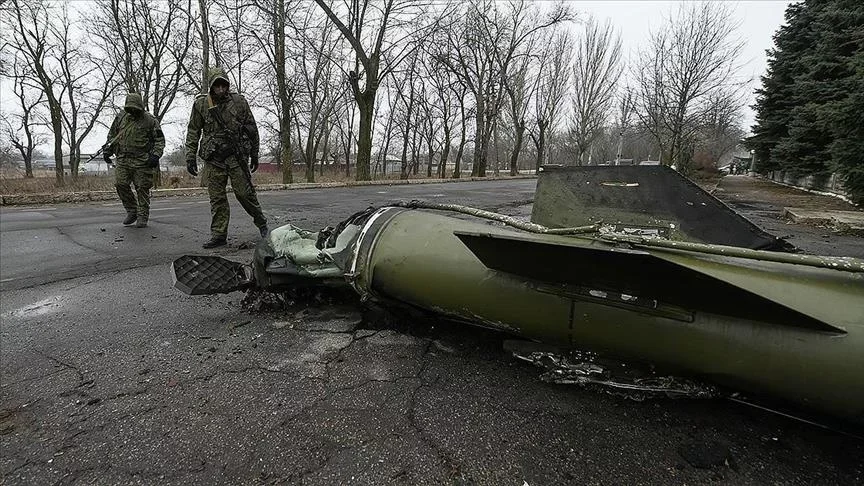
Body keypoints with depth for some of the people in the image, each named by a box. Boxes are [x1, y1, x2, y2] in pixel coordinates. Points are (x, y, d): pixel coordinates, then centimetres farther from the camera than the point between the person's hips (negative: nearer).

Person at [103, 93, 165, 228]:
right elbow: (112, 135, 21)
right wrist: (107, 150, 12)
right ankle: (132, 211, 12)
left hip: (142, 162, -4)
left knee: (142, 189, -1)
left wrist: (155, 155, -13)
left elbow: (160, 139, -1)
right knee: (120, 184, -5)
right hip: (123, 160, 4)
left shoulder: (150, 120, -1)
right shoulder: (121, 117, 11)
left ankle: (142, 217, 8)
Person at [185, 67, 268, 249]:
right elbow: (193, 132, 8)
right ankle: (218, 235, 8)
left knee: (244, 192, -4)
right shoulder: (200, 104, 5)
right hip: (213, 158, 2)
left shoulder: (239, 102, 3)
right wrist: (190, 157, 1)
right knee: (217, 198, 2)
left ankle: (261, 222, 17)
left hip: (237, 156, -2)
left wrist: (254, 155, 9)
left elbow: (252, 130, 8)